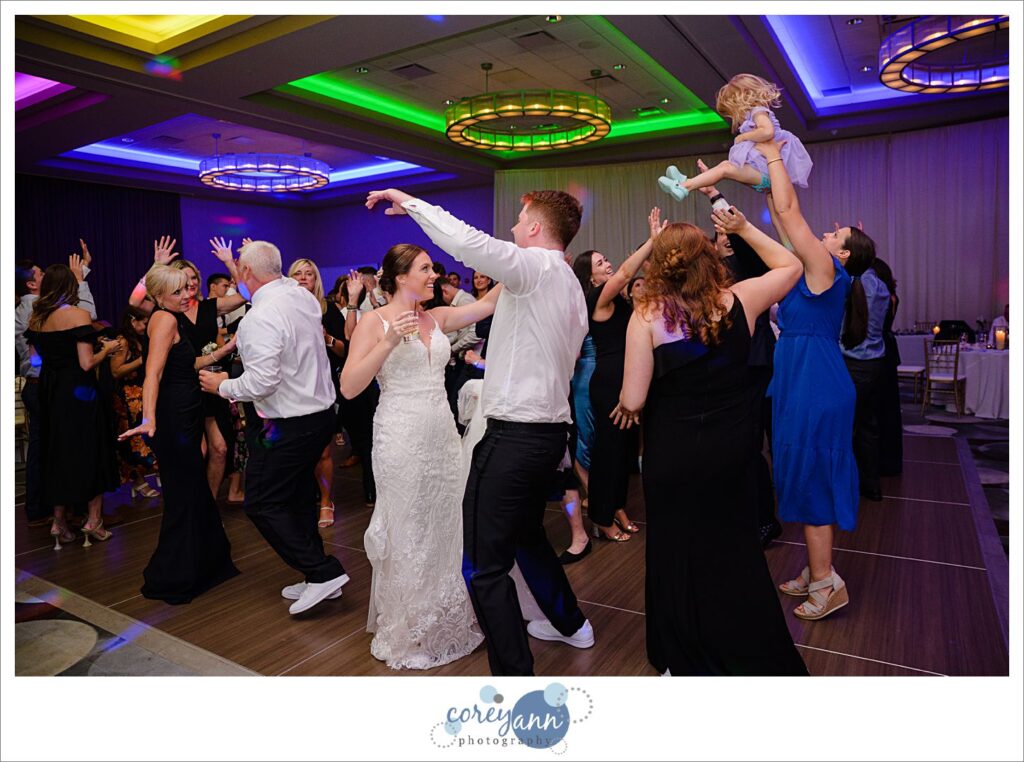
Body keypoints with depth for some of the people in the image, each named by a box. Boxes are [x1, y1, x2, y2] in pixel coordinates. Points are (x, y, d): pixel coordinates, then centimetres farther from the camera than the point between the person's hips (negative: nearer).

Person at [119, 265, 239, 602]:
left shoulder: (174, 318, 13)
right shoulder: (164, 319, -16)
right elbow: (153, 373, -28)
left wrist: (225, 350, 13)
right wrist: (149, 420, -39)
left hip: (185, 418, 10)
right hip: (172, 420, -10)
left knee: (193, 491, 20)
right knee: (184, 496, 1)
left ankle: (203, 561, 37)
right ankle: (171, 579, 14)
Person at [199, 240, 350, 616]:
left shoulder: (259, 317, -22)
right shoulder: (302, 296, 4)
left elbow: (262, 382, -28)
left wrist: (224, 386, -7)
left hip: (286, 426, -9)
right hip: (321, 412, 9)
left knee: (262, 503, 4)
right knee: (299, 497, 19)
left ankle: (323, 572, 2)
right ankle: (317, 579, 28)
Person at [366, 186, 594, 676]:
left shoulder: (536, 267, -11)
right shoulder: (570, 286, 17)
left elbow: (465, 241, -25)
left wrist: (409, 201, -12)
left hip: (515, 434, -10)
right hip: (551, 429, 10)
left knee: (484, 566, -5)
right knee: (527, 535, 29)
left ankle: (513, 671, 2)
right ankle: (569, 623, 46)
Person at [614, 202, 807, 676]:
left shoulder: (648, 315, -16)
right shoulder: (737, 301, -8)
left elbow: (632, 400, -17)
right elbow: (791, 266, 12)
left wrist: (624, 406, 6)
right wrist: (743, 227, 13)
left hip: (674, 453, -3)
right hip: (734, 446, 3)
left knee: (678, 552, 16)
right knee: (735, 549, 21)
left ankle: (688, 661, 32)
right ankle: (758, 658, 37)